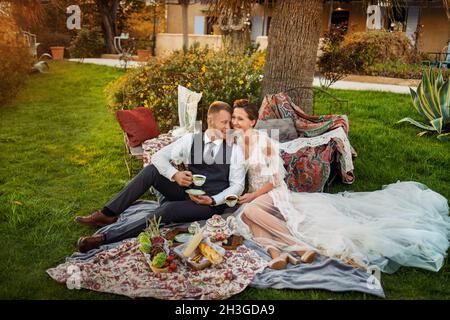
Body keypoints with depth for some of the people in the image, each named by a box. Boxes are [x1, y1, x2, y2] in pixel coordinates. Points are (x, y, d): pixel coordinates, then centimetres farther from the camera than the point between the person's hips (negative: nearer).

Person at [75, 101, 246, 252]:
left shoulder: (234, 149, -3)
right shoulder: (191, 139, 2)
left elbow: (238, 185, -3)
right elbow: (158, 157, -2)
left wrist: (212, 200, -18)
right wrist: (175, 175, -21)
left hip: (213, 203, -3)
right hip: (188, 191, 4)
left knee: (168, 210, -31)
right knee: (152, 170, -16)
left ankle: (105, 238, -29)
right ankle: (108, 214, -15)